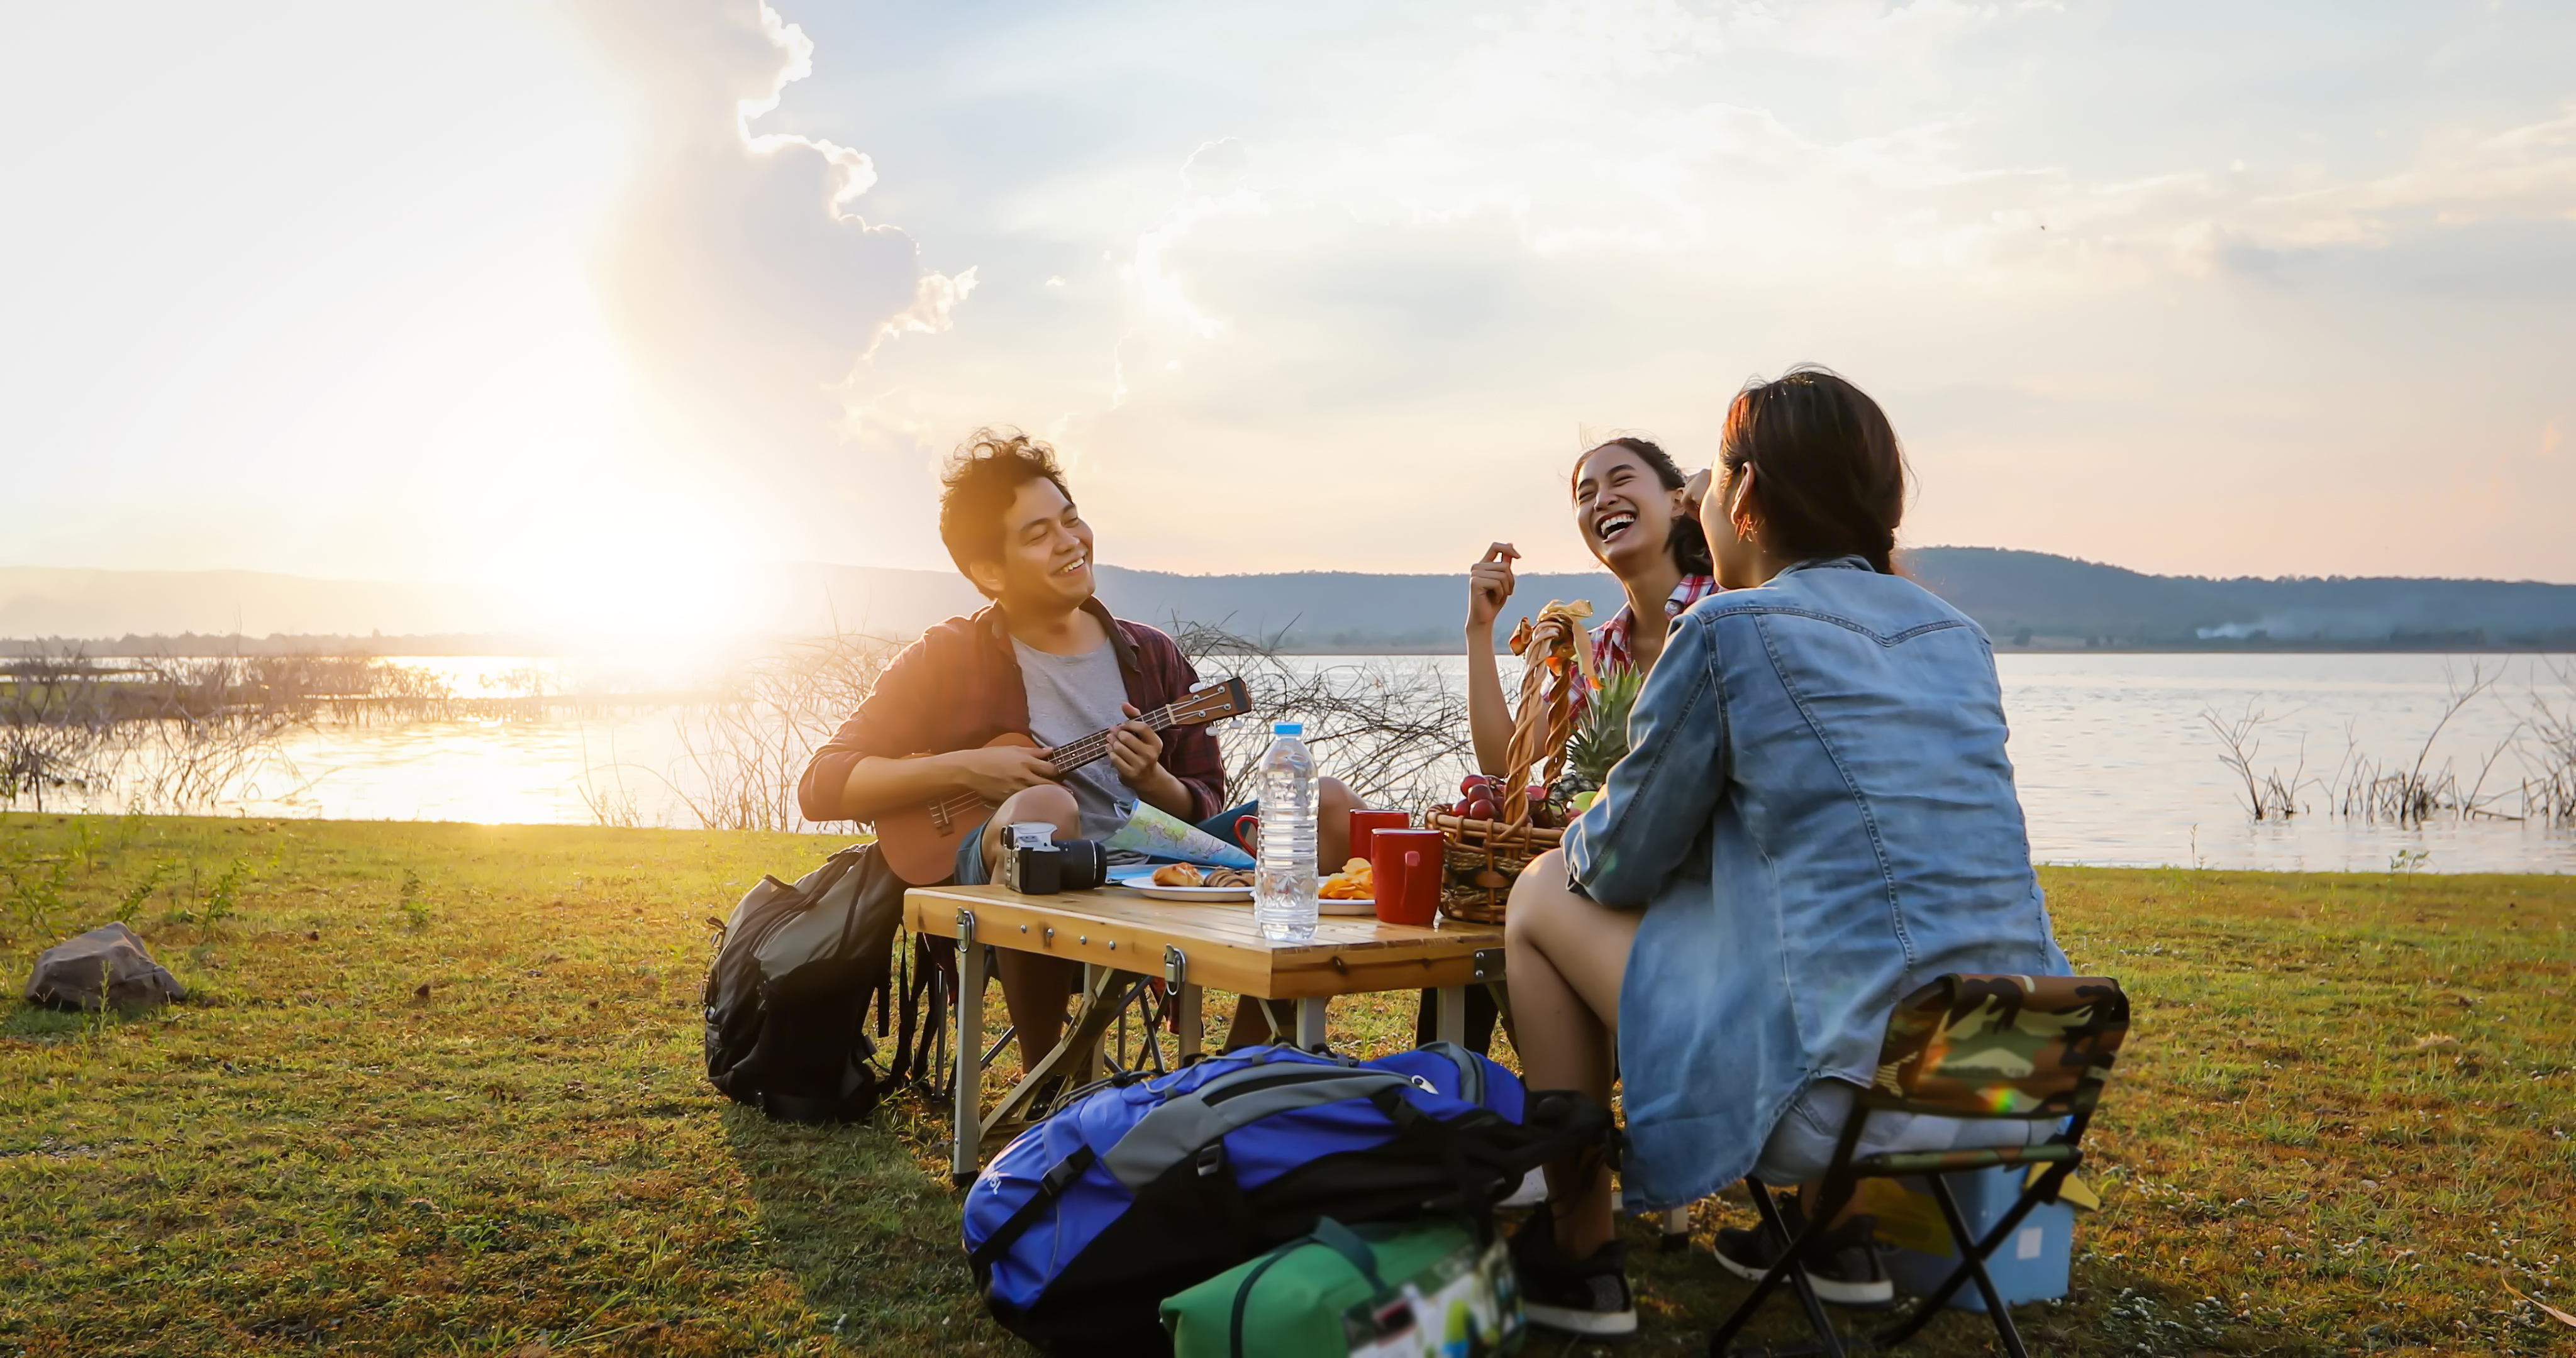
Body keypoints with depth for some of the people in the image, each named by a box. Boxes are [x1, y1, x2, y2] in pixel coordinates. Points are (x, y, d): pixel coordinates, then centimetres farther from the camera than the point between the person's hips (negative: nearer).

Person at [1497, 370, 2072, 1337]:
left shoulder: (1726, 630, -7)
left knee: (1544, 896, 10)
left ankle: (1579, 1257, 18)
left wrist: (1579, 848, 25)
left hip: (1855, 1094, -7)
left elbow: (1621, 863, 1)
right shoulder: (1953, 633, 13)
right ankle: (1839, 1228, 34)